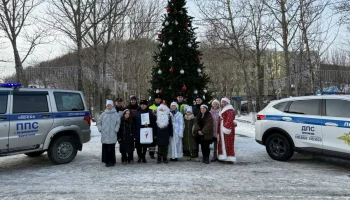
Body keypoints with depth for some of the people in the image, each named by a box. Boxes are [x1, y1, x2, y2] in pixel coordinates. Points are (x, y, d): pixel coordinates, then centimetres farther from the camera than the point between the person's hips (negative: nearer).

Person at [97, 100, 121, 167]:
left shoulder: (116, 114, 2)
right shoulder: (103, 114, 9)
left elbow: (118, 123, -1)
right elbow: (99, 122, 14)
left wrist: (116, 130, -8)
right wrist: (100, 129, 5)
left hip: (112, 135, -2)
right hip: (104, 134, 2)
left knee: (112, 148, 0)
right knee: (105, 148, 3)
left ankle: (112, 161, 8)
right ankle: (107, 161, 12)